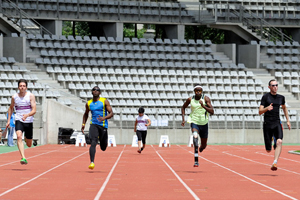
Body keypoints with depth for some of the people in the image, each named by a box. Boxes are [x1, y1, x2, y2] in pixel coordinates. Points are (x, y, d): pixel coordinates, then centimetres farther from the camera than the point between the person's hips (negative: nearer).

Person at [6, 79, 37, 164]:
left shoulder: (31, 96, -5)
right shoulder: (14, 97, 2)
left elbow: (34, 110, -12)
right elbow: (11, 108, 21)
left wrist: (27, 115, -31)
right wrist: (8, 120, 17)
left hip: (29, 122, 0)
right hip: (19, 121, 0)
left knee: (29, 144, 11)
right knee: (19, 136, -29)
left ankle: (26, 138, 51)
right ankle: (23, 158, -36)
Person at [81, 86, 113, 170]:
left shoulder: (104, 101, 0)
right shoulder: (89, 103, 9)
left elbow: (111, 113, -4)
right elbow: (86, 114, 27)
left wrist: (104, 118, -23)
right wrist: (83, 124, 14)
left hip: (103, 126, -1)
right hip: (93, 125, 1)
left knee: (103, 148, 9)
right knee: (93, 143, -21)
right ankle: (92, 162, -26)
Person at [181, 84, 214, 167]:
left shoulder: (206, 99, -9)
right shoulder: (190, 99, -4)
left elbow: (212, 112, -17)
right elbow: (183, 107, 16)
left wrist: (203, 106, -32)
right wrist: (183, 119, 5)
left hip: (204, 124, 1)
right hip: (194, 122, -1)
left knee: (204, 145, 13)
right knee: (195, 136, -32)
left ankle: (201, 148, 55)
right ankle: (196, 161, -37)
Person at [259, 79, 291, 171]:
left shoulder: (281, 97, 9)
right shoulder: (265, 97, -2)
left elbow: (284, 107, 30)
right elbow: (260, 112, -7)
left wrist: (288, 120, 27)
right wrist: (267, 108, -27)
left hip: (277, 123, 2)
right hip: (267, 124, -2)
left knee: (279, 142, -27)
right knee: (268, 150, 3)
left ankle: (274, 163, -30)